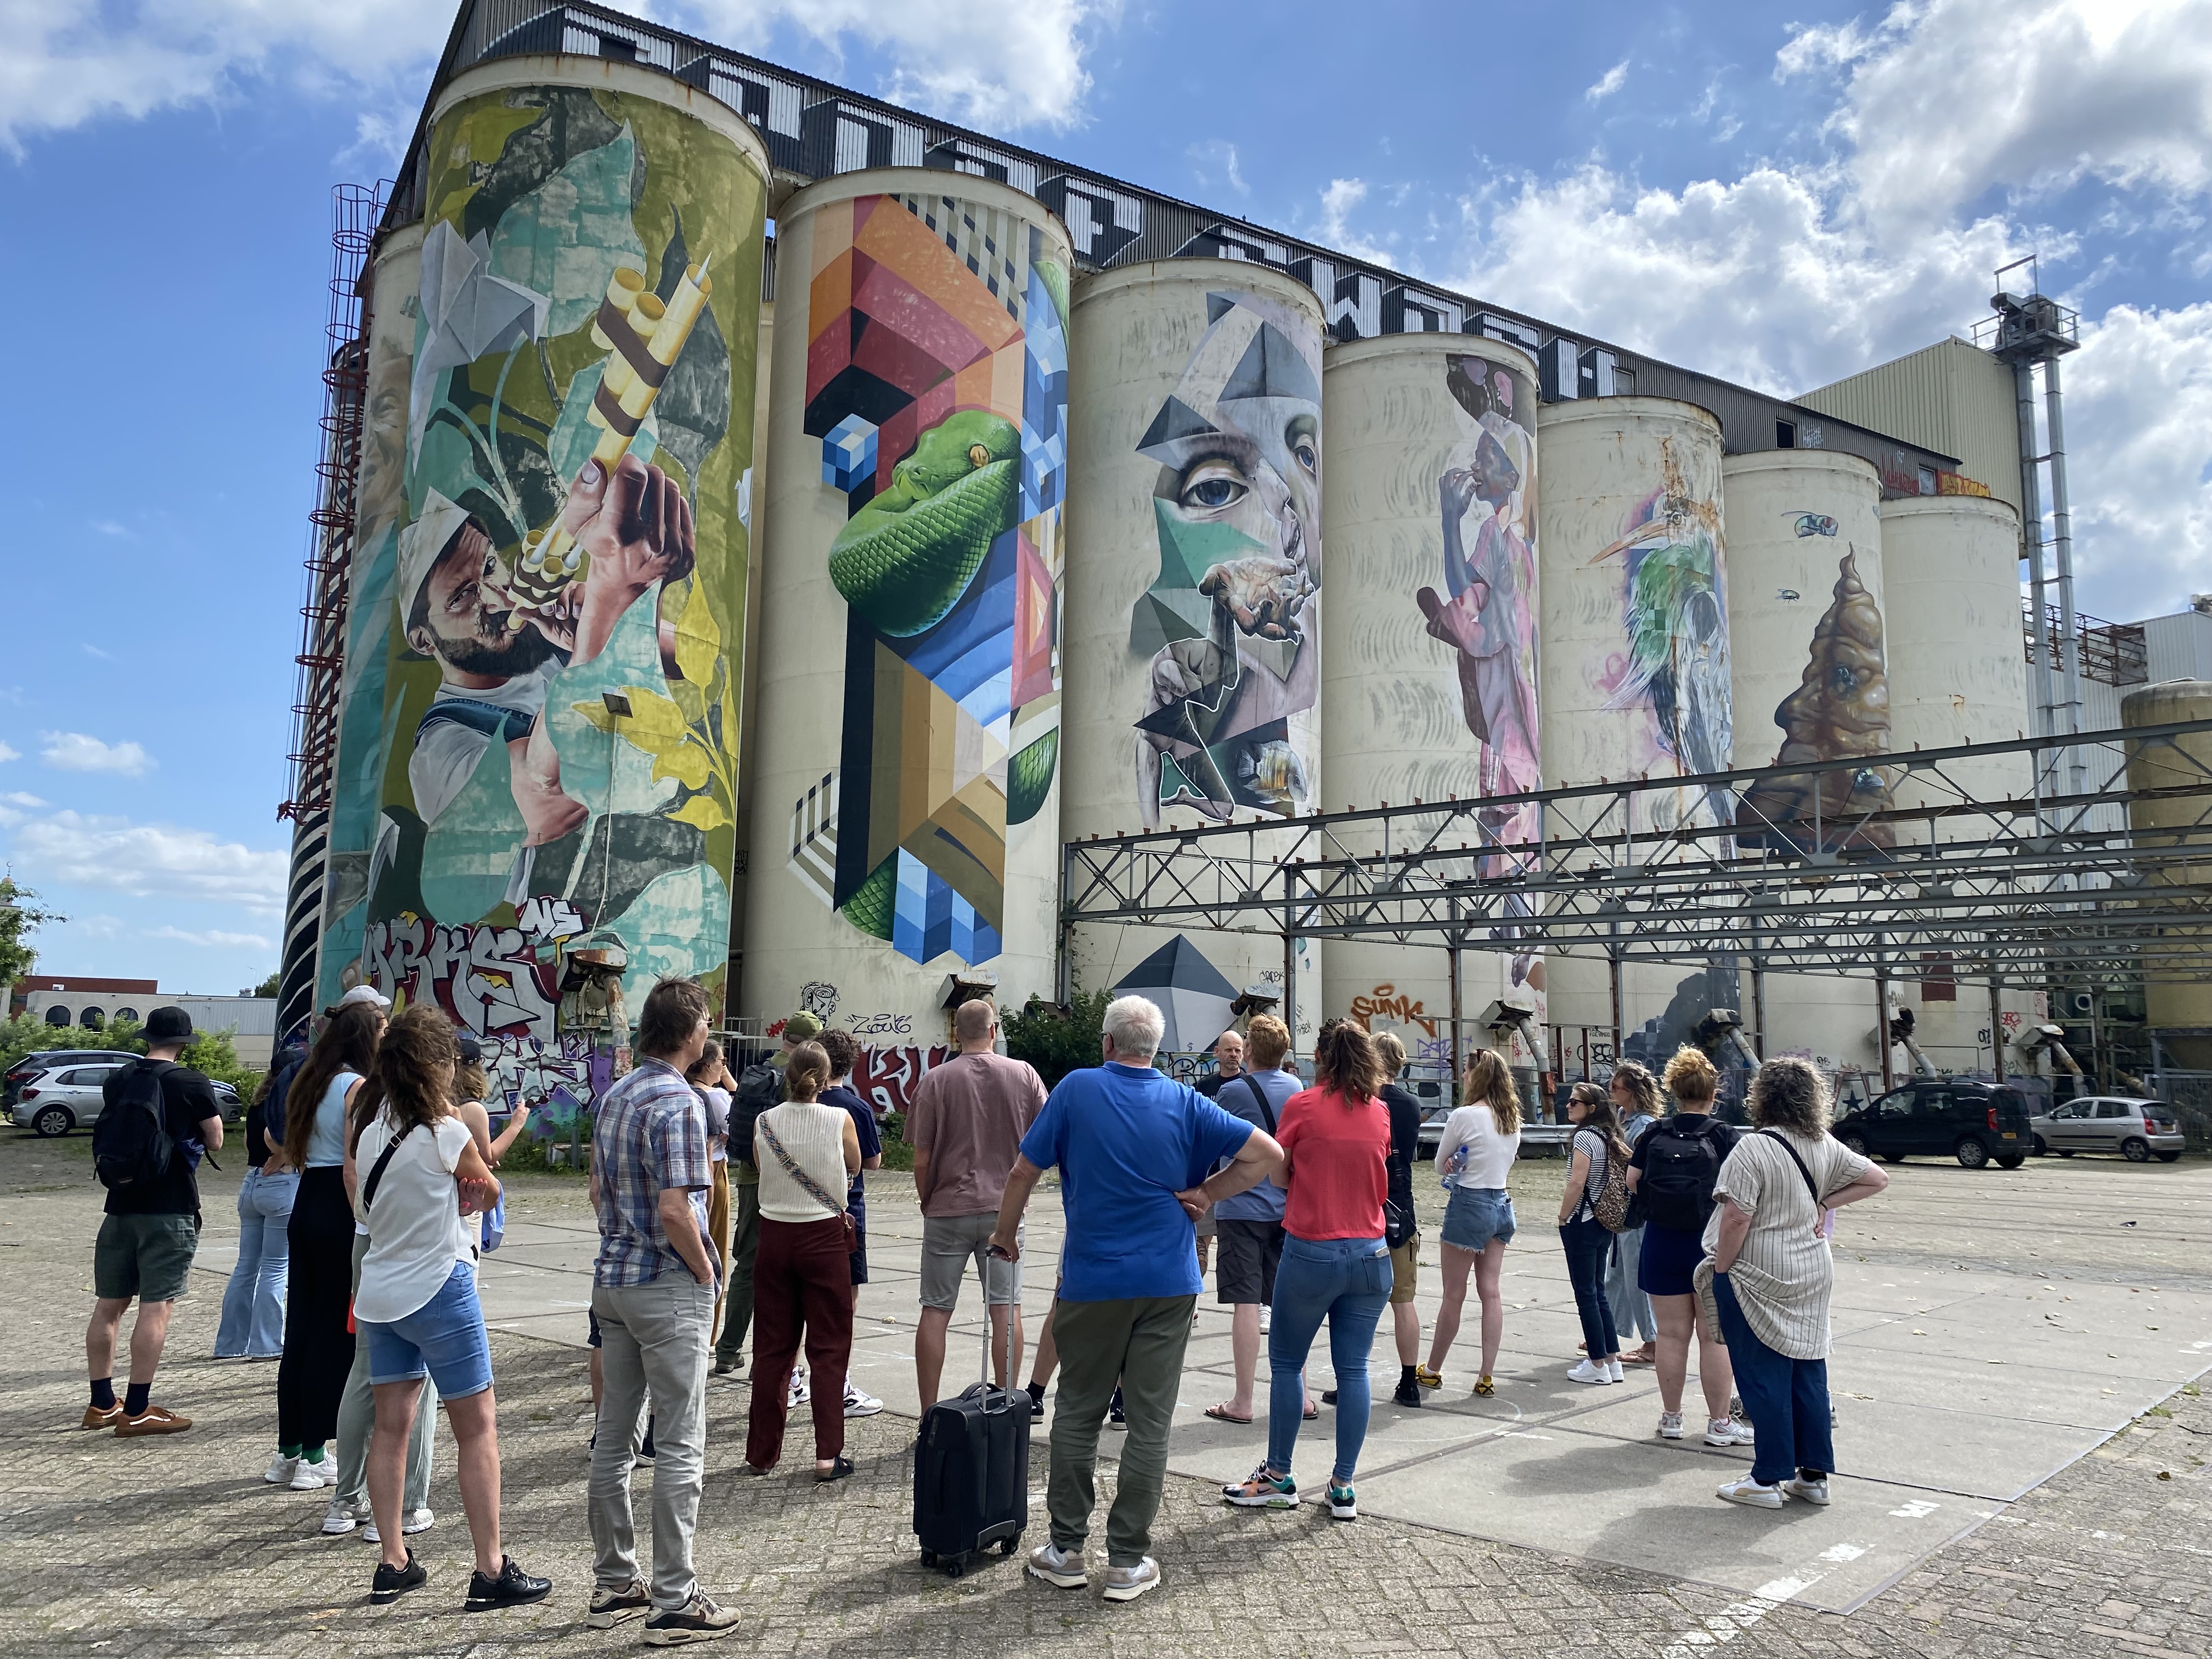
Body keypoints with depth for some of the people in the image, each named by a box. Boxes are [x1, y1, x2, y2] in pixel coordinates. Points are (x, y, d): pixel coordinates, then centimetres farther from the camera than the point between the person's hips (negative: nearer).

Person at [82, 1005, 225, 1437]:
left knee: (108, 1305, 13)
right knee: (156, 1308, -3)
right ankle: (137, 1411, -3)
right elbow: (215, 1141, -1)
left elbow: (108, 1138, 21)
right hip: (170, 1210, -6)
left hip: (120, 1206, 6)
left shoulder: (117, 1081, 6)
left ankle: (102, 1404, 22)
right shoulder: (191, 1084, -10)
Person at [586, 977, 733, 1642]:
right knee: (680, 1446, -1)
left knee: (614, 1436, 14)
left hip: (613, 1280, 9)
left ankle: (613, 1584, 25)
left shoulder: (612, 1097, 9)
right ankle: (674, 1602, 4)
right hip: (669, 1288, -9)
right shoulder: (678, 1102, -18)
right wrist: (705, 1270, -10)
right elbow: (674, 1212, -23)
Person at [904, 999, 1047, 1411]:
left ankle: (929, 1413, 10)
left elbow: (922, 1160, -5)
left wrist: (927, 1203, 11)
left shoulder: (935, 1080, -5)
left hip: (947, 1209, -1)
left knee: (936, 1310, 6)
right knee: (1006, 1307, 6)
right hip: (1004, 1208, 1)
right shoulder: (1024, 1075, -1)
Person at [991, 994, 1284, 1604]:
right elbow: (1267, 1153, -5)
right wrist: (1207, 1193, 1)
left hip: (1092, 1282, -1)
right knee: (1150, 1422, 7)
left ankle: (1066, 1551, 20)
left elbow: (1023, 1172, -2)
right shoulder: (1184, 1102, -1)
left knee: (1078, 1415, 13)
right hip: (1169, 1284, 1)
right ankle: (1128, 1562, 12)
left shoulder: (1077, 1089, -5)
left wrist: (1006, 1234, 13)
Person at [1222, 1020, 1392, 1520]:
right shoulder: (1380, 1112, 3)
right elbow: (1380, 1185, 11)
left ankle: (1278, 1478, 17)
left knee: (1286, 1363, 10)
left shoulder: (1302, 1106, -8)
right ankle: (1343, 1488, 13)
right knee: (1353, 1370, 8)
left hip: (1311, 1252, -4)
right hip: (1370, 1254, 4)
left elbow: (1279, 1174, 1)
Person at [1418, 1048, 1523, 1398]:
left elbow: (1440, 1163, -4)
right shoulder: (1513, 1118, 5)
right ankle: (1486, 1377, 9)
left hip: (1469, 1203, -7)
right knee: (1491, 1292, 8)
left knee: (1454, 1295, 4)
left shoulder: (1464, 1116, -15)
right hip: (1502, 1203, 7)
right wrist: (1472, 1166, 6)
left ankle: (1432, 1370, 19)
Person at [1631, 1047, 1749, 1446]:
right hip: (1710, 1244, -3)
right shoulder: (1723, 1136, -8)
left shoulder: (1655, 1134, 1)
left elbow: (1632, 1181, 3)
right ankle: (1719, 1422, 11)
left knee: (1671, 1333, 10)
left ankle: (1671, 1417, 18)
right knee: (1715, 1336, 5)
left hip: (1662, 1243, 3)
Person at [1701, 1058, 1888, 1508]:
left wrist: (1719, 1272, -12)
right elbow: (1876, 1180, 12)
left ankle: (1768, 1480, 10)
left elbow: (1737, 1219, -22)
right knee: (1809, 1374, 14)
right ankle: (1814, 1475, 21)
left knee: (1764, 1378, 2)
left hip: (1759, 1278, -7)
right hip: (1813, 1276, 7)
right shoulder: (1825, 1146, 3)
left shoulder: (1753, 1148, -19)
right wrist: (1824, 1204, 8)